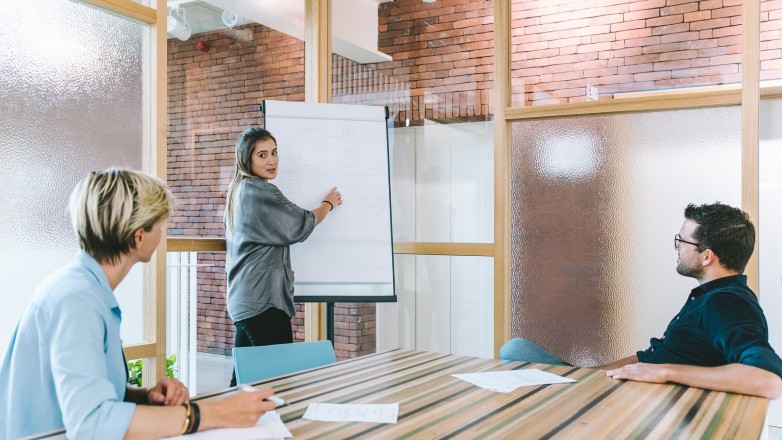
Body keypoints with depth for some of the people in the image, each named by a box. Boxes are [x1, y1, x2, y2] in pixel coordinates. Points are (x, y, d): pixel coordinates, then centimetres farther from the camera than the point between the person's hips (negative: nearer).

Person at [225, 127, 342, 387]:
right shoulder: (260, 191, -13)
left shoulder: (238, 191, 16)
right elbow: (301, 226, -5)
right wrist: (328, 204, 11)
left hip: (243, 301, 10)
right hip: (264, 299, -10)